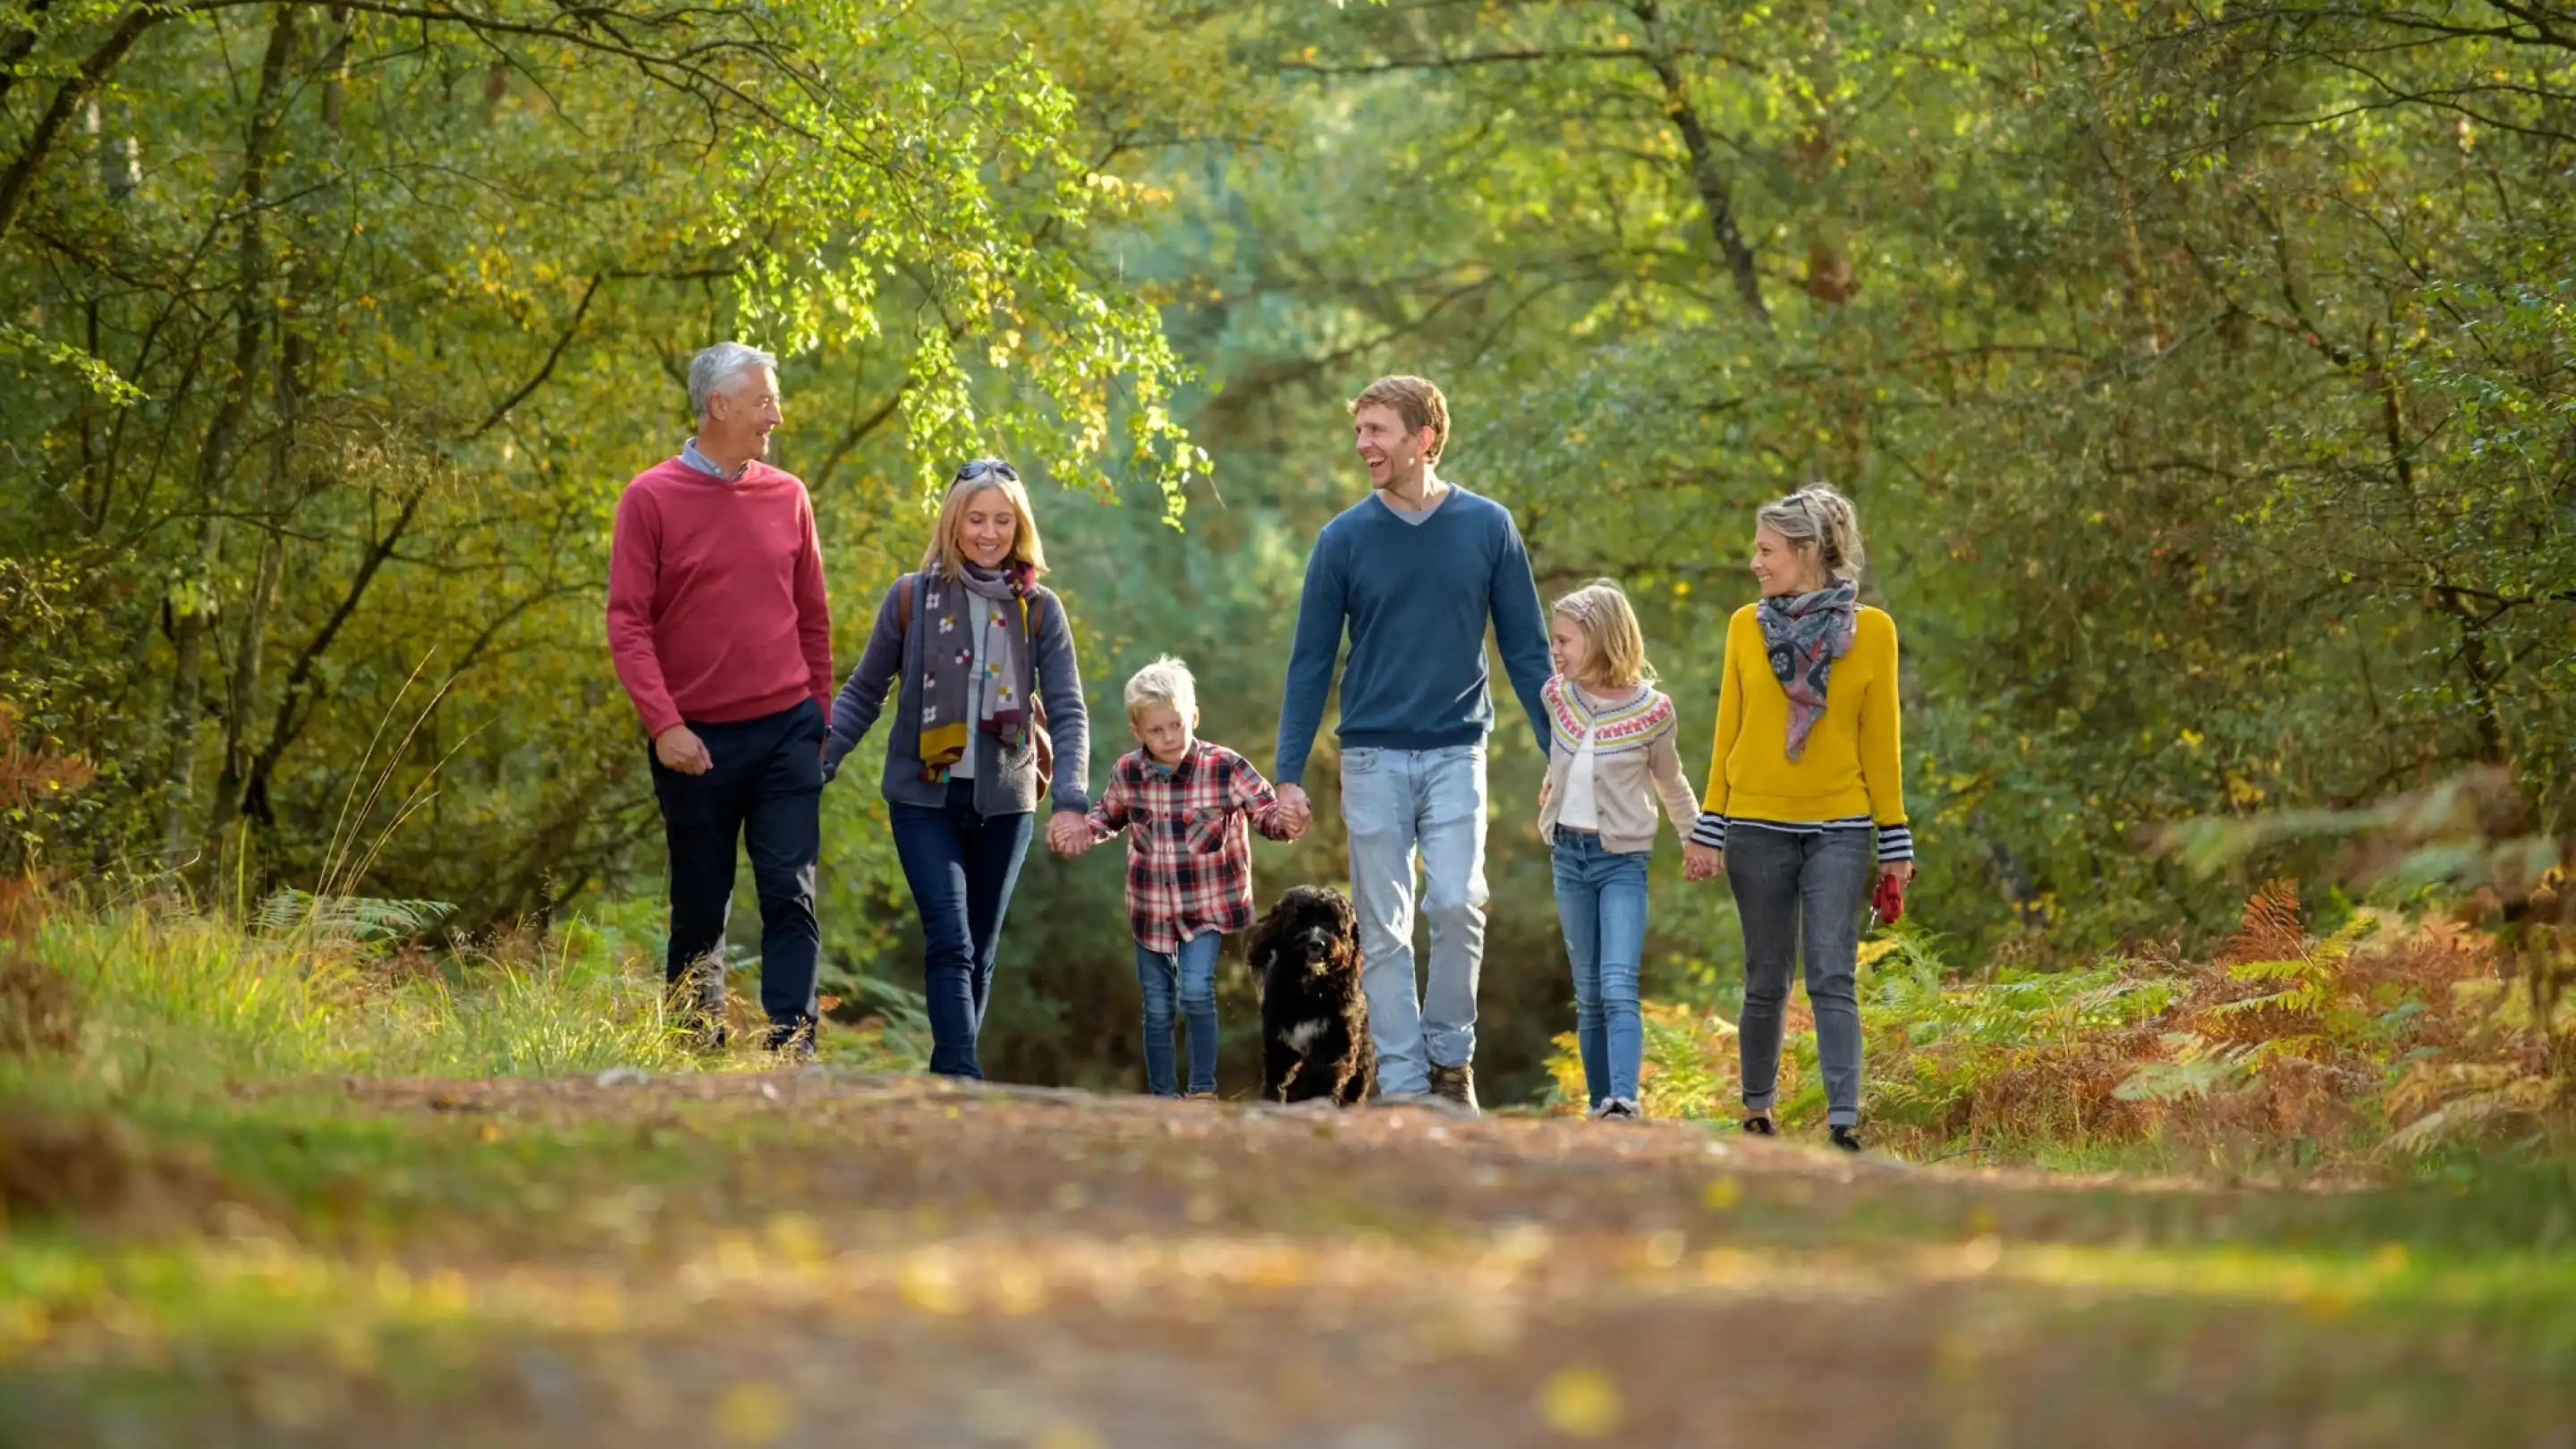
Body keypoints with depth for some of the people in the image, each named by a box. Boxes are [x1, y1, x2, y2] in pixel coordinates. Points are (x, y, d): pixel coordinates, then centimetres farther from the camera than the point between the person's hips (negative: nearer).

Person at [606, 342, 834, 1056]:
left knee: (791, 896, -7)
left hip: (785, 730, 2)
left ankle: (792, 1048, -9)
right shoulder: (651, 499, -3)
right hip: (697, 741, -2)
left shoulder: (787, 496, 7)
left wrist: (819, 721, 13)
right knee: (700, 910, 7)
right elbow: (628, 623, -7)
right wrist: (663, 725, -15)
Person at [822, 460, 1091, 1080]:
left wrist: (1071, 801, -13)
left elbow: (1068, 712, -1)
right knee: (950, 942, -15)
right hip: (925, 797, -2)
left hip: (1004, 802, 2)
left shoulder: (1040, 609, 2)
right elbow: (863, 693, 6)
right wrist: (818, 764, -6)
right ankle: (962, 1080, -22)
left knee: (981, 953, 8)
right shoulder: (912, 598, -1)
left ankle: (948, 1080, 17)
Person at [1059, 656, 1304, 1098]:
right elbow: (1108, 814, 15)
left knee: (1196, 989, -19)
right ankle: (1162, 1094, 24)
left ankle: (1203, 1089, -6)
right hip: (1150, 908, 3)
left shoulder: (1226, 769, -14)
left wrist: (1286, 821, -30)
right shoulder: (1126, 773, -5)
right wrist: (1084, 833, -5)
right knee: (1157, 1007, 10)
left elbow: (1266, 810, -7)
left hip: (1208, 904, -3)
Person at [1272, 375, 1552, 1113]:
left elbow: (1527, 650, 5)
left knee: (1456, 905, -13)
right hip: (1372, 756, 1)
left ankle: (1450, 1055, 5)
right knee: (1383, 928, 2)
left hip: (1457, 753, -1)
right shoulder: (1344, 539, 0)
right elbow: (1310, 663, 3)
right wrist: (1288, 773, -2)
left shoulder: (1488, 528, 1)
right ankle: (1402, 1080, 8)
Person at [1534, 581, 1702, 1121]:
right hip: (1569, 855, 4)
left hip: (1622, 860, -4)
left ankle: (1624, 1102, -29)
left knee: (1618, 988, -19)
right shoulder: (1557, 696, -2)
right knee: (1589, 996, 7)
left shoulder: (1651, 709, -12)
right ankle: (1601, 1108, 11)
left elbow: (1671, 784, 4)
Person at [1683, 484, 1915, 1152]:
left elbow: (1881, 742, 2)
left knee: (1832, 978, -8)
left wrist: (1895, 842, 1)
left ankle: (1844, 1122, -12)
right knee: (1766, 981, 8)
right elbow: (1728, 732, 7)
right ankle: (1757, 1111, 22)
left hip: (1839, 827, -2)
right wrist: (1707, 829, 4)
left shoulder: (1871, 631, -1)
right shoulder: (1746, 625, 3)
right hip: (1758, 827, 2)